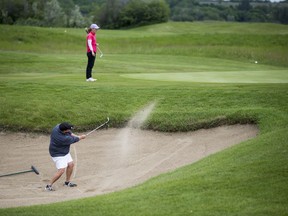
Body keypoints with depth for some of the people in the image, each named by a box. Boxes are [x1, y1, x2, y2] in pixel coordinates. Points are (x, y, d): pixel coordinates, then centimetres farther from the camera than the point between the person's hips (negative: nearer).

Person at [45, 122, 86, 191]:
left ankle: (67, 182, 31)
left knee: (71, 164, 15)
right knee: (61, 170, -14)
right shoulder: (63, 139, -38)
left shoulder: (58, 126, -15)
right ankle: (49, 186, -6)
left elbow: (69, 133, 7)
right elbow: (73, 140, -18)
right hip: (58, 154, -10)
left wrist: (74, 135, -5)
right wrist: (81, 137, -2)